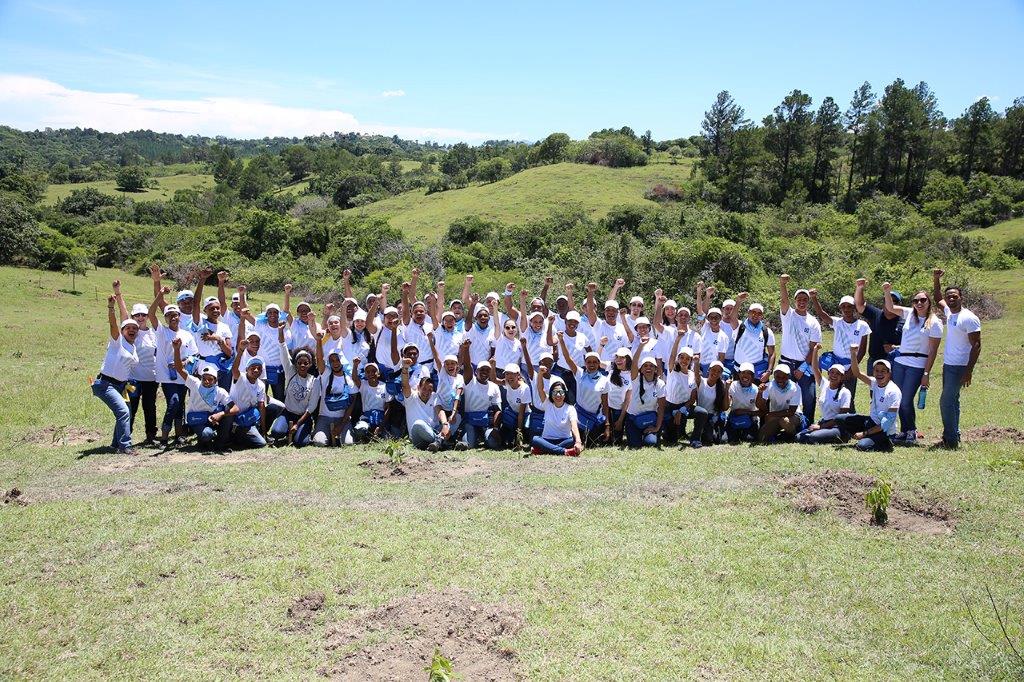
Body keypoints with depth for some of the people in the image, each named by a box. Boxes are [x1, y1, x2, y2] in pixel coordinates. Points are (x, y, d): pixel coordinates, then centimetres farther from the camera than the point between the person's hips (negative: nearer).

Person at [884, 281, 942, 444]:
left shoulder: (934, 323, -7)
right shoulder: (909, 314, 8)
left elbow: (933, 351, -9)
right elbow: (890, 308, 12)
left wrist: (926, 373, -12)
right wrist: (887, 292, -8)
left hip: (917, 366, -6)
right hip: (899, 362, 6)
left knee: (906, 400, -7)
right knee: (899, 399, 8)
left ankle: (912, 432, 11)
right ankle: (904, 431, 19)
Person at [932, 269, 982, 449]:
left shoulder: (969, 318, -14)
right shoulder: (949, 313, 9)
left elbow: (976, 346, -16)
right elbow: (938, 299, 30)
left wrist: (969, 371, -21)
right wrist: (936, 280, 16)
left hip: (959, 367, -9)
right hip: (948, 365, 9)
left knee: (946, 402, -11)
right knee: (952, 401, 13)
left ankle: (951, 440, -6)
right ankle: (954, 437, 21)